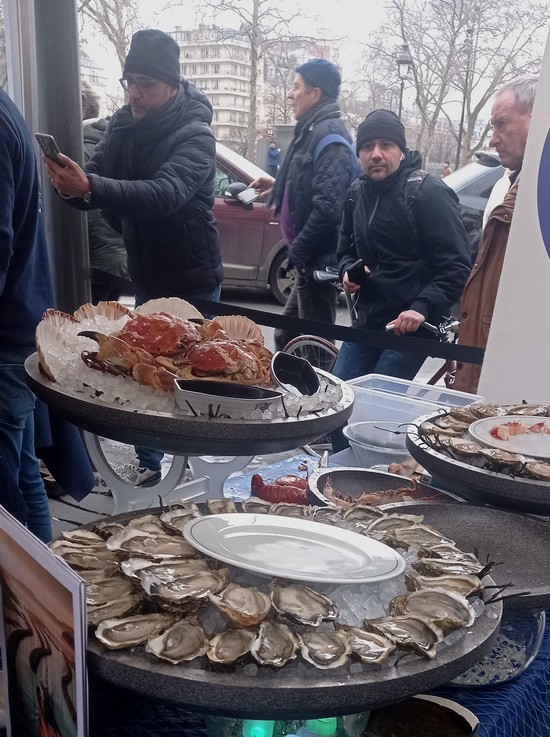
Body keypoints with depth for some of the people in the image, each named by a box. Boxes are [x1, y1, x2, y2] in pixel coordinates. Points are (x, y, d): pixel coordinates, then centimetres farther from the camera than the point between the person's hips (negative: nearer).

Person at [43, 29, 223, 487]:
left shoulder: (195, 135, -18)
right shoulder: (124, 125, 2)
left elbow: (165, 194, -35)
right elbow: (96, 185, -4)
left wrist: (90, 187, -48)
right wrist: (71, 183, -28)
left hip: (192, 282, -6)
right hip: (146, 278, 6)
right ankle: (147, 463, 28)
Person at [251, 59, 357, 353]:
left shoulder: (330, 137, -16)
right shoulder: (313, 132, 15)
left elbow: (327, 205, -27)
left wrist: (298, 252, -21)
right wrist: (278, 186, 31)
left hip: (318, 261, -10)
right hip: (310, 259, 11)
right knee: (287, 337, 19)